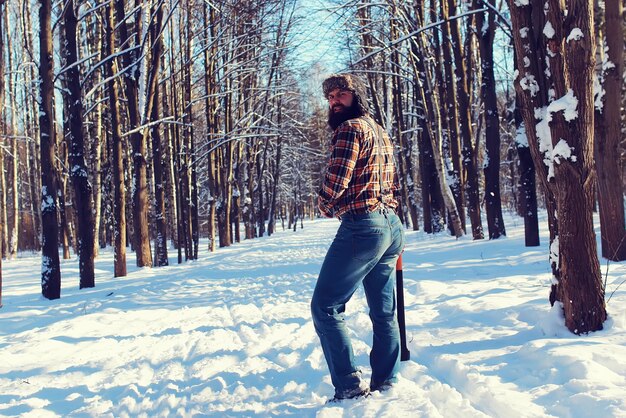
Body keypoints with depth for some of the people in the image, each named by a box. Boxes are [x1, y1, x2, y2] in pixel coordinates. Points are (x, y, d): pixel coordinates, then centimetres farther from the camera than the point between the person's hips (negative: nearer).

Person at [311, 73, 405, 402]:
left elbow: (335, 181, -17)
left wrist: (325, 207, 4)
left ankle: (350, 388, -7)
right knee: (384, 311, 12)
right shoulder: (380, 132, 21)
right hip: (392, 226, 10)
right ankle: (385, 385, 18)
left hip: (361, 227, -10)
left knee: (325, 307, -5)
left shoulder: (350, 128, -8)